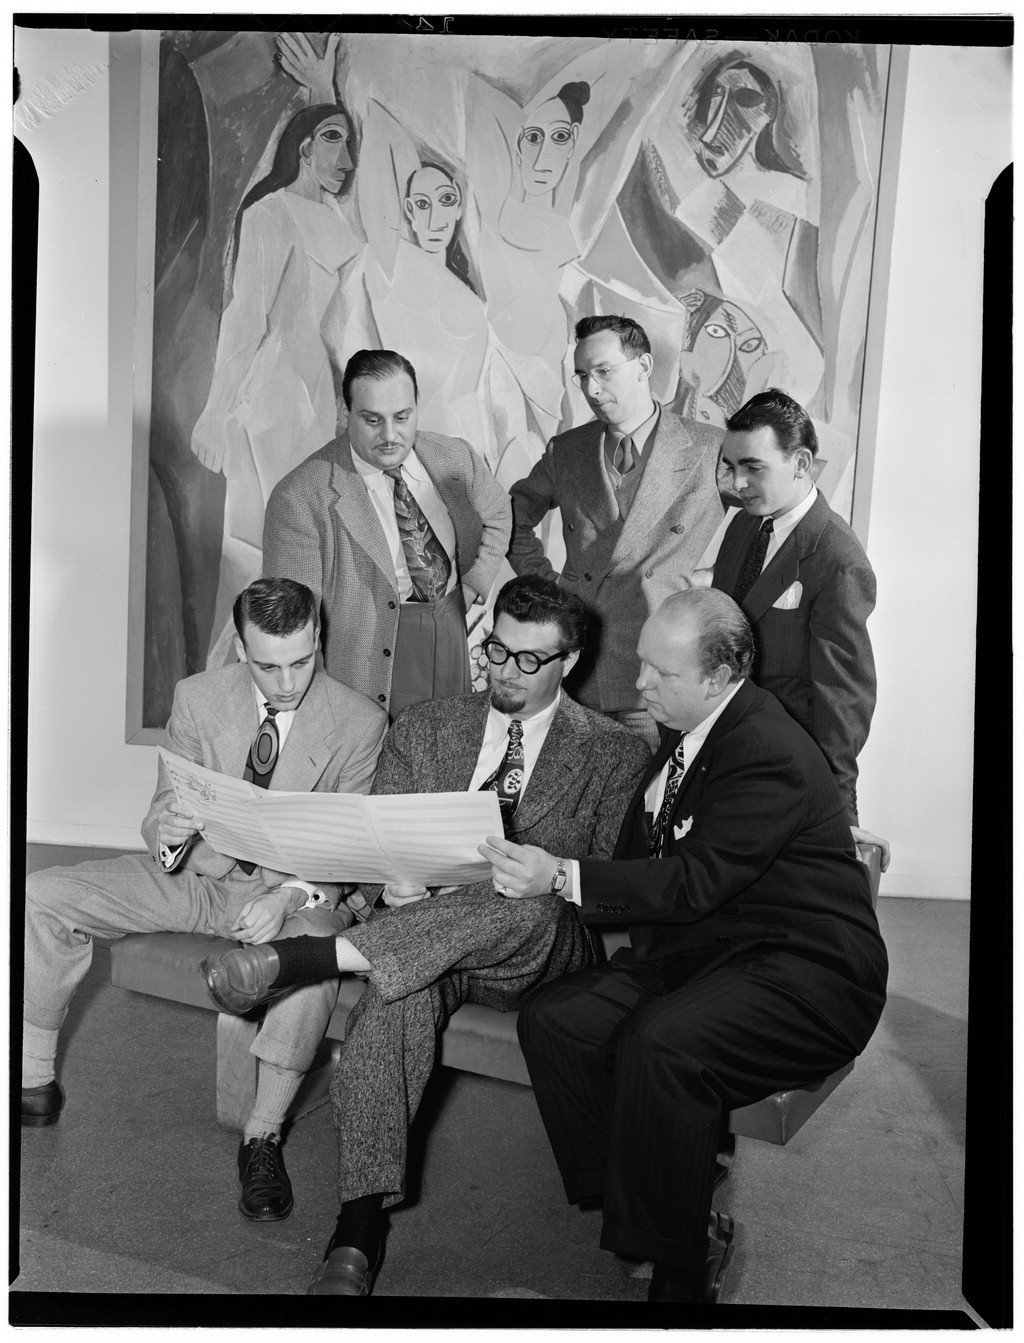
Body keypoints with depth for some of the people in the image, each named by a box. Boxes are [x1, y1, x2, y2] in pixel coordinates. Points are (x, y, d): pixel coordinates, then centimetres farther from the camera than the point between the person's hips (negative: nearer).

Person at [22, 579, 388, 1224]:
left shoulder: (360, 722, -11)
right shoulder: (198, 698, -4)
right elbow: (161, 823, -1)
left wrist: (289, 897, -29)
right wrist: (169, 828, -28)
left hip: (295, 888, -3)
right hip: (192, 874, 4)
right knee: (43, 896, -11)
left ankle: (263, 1136, -19)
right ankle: (36, 1080, 5)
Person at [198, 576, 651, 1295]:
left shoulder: (615, 752, 9)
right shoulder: (424, 729, 17)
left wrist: (551, 874, -18)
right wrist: (396, 880, -11)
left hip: (546, 950, -2)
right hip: (420, 931, 2)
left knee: (523, 908, -38)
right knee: (400, 988, -34)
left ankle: (305, 956, -37)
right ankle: (361, 1224, -28)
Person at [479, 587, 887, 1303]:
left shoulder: (768, 754, -21)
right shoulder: (683, 733, 8)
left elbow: (694, 882, -27)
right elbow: (643, 854, 17)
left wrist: (563, 878, -30)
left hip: (805, 975, -8)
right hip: (698, 949, 9)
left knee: (661, 1043, -33)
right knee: (553, 1019, -10)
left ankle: (680, 1262, -10)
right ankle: (625, 1208, 3)